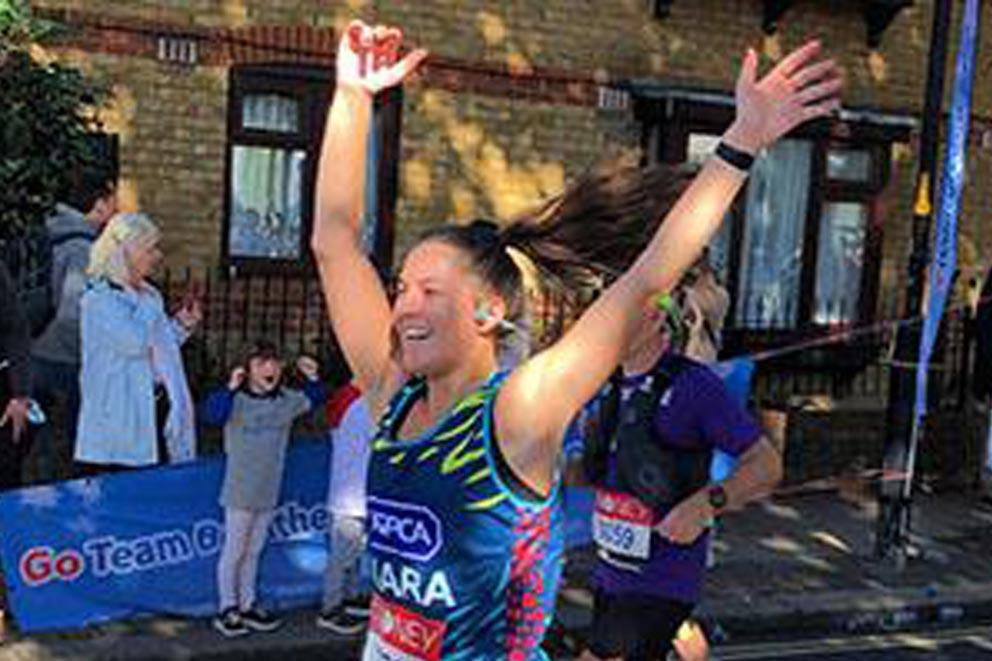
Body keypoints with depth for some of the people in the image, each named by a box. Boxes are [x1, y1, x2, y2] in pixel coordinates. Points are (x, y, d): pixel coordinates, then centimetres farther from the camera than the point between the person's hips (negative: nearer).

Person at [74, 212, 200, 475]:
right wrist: (149, 307, -9)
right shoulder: (98, 299, -10)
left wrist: (181, 325, 9)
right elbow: (134, 343, -23)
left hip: (157, 408, 8)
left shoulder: (149, 294, 15)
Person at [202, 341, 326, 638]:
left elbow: (313, 401, 18)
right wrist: (230, 388, -41)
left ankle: (247, 605, 28)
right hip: (240, 492, -5)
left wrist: (312, 378, 1)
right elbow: (212, 415, -33)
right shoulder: (236, 400, -15)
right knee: (234, 551, 5)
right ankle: (227, 610, 17)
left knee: (254, 551, 17)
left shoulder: (286, 400, 2)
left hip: (269, 491, 5)